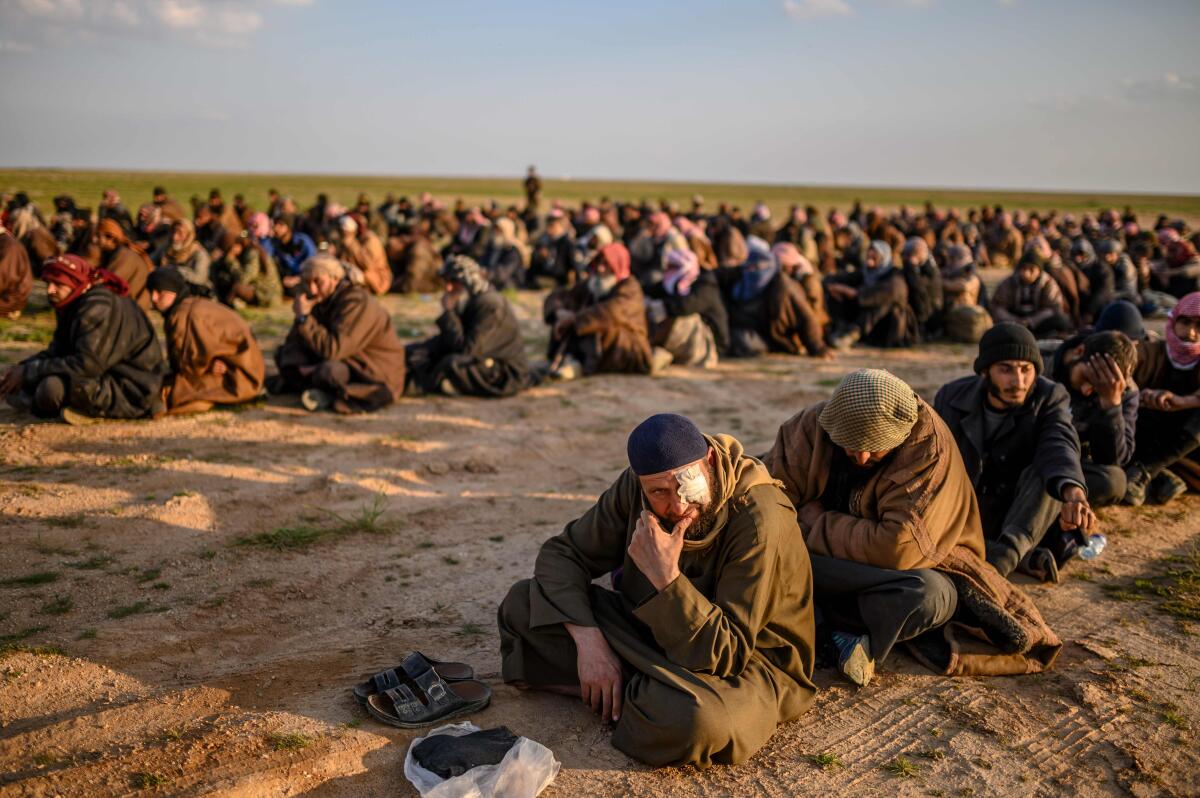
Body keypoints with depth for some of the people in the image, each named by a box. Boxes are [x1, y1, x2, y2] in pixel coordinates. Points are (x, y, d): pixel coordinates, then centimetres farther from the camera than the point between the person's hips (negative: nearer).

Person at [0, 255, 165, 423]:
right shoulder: (75, 304, 8)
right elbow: (56, 351, 12)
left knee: (53, 387, -31)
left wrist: (29, 372, -22)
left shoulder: (99, 308, -22)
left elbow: (86, 364, -29)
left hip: (133, 392, -9)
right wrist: (22, 368, -6)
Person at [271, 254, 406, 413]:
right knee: (282, 353, 4)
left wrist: (304, 317, -27)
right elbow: (294, 340, 4)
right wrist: (300, 366, -14)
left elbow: (332, 349, -30)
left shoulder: (357, 302, -22)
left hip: (377, 378, -9)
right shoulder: (321, 299, 4)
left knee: (329, 370, -38)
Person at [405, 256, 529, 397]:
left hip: (508, 376, -10)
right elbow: (445, 340, 6)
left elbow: (465, 349, -27)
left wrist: (448, 312, -20)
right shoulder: (470, 301, 6)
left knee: (453, 363, -31)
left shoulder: (489, 305, -22)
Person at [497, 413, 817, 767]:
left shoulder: (759, 521, -28)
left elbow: (724, 654, -28)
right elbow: (562, 554, -6)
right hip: (655, 632, 6)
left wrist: (666, 576, -38)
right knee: (522, 603, -7)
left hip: (748, 661, -5)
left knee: (695, 718, -42)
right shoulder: (636, 486, -12)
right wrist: (588, 639, -21)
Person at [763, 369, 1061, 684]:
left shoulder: (929, 447, -23)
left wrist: (815, 525, -21)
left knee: (927, 595, -38)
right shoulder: (812, 426, -14)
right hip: (832, 573, 3)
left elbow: (901, 548, -30)